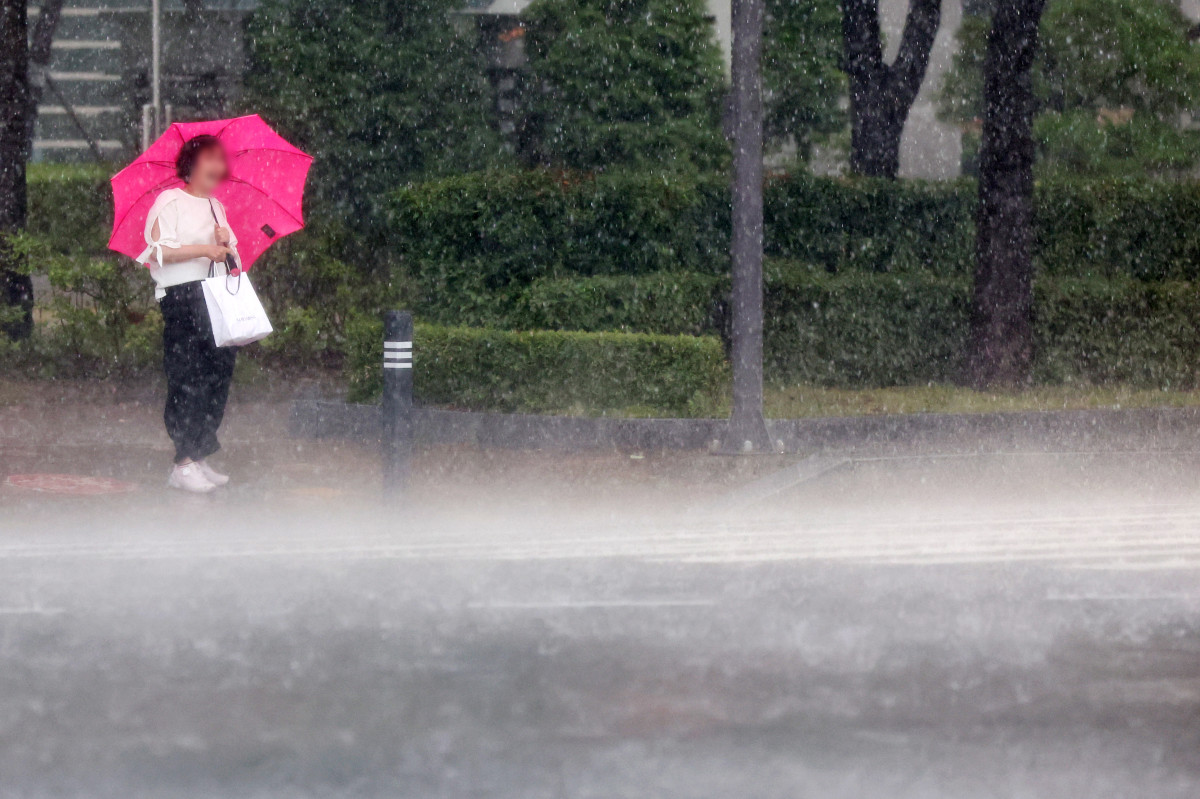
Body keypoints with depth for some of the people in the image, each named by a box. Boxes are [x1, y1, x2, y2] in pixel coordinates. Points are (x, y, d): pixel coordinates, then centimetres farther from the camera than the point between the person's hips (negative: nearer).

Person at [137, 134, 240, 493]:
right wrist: (203, 249, -15)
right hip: (182, 299, -7)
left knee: (219, 376, 2)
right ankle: (184, 464, -11)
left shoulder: (217, 207, 22)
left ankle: (201, 459, 8)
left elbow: (233, 259, 24)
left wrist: (226, 243, 2)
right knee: (188, 380, -12)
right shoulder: (171, 201, 0)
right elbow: (159, 252, -10)